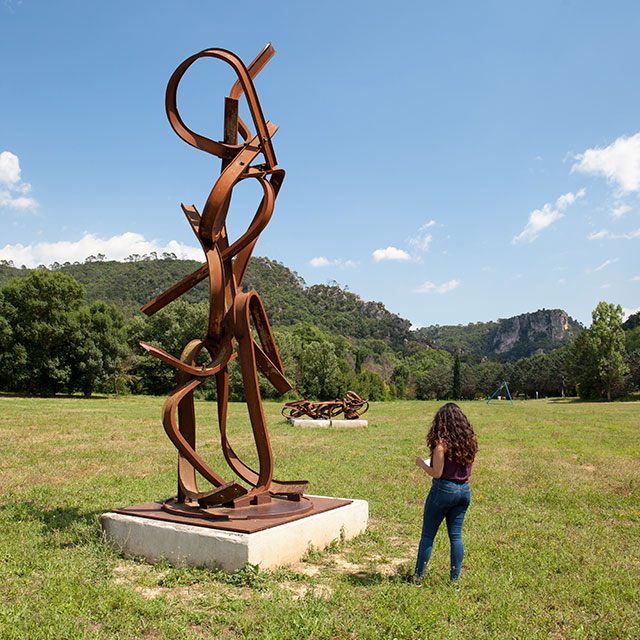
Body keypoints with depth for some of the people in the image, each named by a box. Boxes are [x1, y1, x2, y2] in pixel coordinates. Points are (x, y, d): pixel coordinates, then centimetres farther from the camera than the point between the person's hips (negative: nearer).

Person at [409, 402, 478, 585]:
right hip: (464, 491, 6)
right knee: (456, 536, 13)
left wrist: (422, 463, 0)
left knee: (427, 535, 7)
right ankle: (455, 579, 17)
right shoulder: (470, 442, 2)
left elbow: (437, 473, -15)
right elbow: (467, 470, 10)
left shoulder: (441, 442, -16)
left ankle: (418, 576, 16)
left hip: (443, 490, -6)